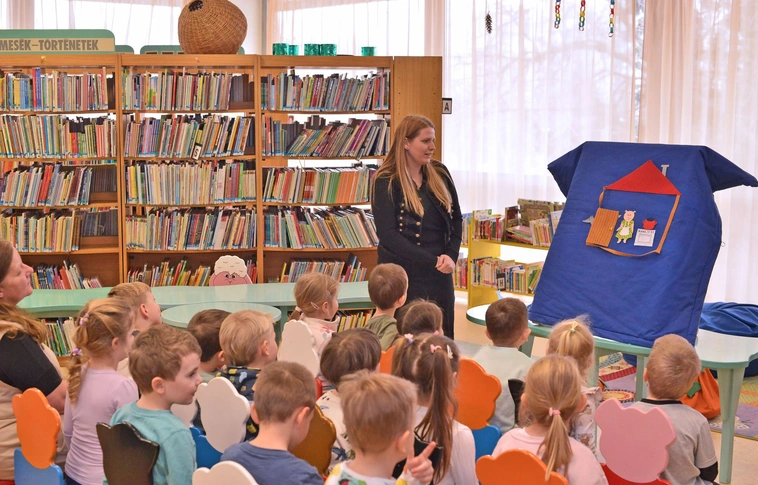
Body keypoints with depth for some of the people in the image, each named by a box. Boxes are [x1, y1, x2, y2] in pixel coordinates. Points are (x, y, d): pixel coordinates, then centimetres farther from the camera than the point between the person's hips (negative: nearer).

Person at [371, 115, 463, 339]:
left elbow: (456, 218, 12)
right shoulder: (386, 182, -9)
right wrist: (433, 261, -20)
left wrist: (451, 256, -6)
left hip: (440, 275, 5)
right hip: (404, 275, -5)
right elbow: (388, 234, -16)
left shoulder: (440, 174, 6)